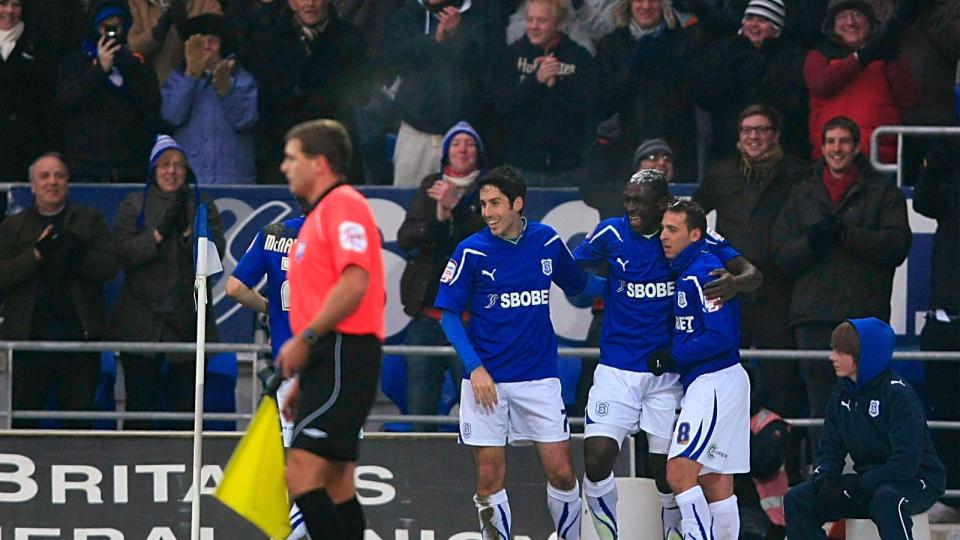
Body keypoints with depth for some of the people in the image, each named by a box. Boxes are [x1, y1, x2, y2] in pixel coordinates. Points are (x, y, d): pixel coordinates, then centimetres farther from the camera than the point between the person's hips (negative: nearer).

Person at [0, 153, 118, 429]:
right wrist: (37, 253, -15)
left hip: (79, 332, 0)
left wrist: (75, 254, -18)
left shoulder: (91, 220, 11)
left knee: (78, 422, 1)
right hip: (28, 337, 0)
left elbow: (109, 267, -1)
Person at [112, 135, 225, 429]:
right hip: (141, 323, 0)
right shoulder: (133, 205, 9)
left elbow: (216, 251, 0)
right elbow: (123, 253, -3)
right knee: (139, 399, -2)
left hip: (187, 318, 0)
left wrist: (188, 231, -14)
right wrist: (159, 232, -13)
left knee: (186, 400, -3)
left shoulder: (202, 205, 10)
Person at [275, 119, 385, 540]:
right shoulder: (319, 215, 23)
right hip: (327, 363, 10)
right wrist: (302, 381, 25)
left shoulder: (343, 204, -8)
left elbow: (355, 283, -22)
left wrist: (306, 338, -20)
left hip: (343, 359, -10)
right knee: (336, 485, 8)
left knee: (303, 472, -18)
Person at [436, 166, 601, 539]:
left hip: (540, 376, 2)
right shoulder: (471, 251, -6)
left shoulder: (548, 242, 1)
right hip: (487, 380, -2)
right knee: (490, 480, -1)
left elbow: (578, 287, 19)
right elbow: (449, 315, -3)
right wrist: (474, 367, -14)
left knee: (561, 473, 0)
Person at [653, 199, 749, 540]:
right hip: (705, 383, 10)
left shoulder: (702, 273, -15)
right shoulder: (686, 272, 15)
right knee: (715, 484, 10)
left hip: (715, 382, -10)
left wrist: (673, 357, -14)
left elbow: (721, 336, -21)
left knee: (679, 473, -15)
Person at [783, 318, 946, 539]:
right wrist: (824, 481, -15)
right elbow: (830, 449, 7)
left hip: (916, 483, -8)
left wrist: (857, 488, -23)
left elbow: (905, 463, -24)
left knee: (886, 499, -42)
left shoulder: (899, 394, -17)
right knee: (796, 500, -8)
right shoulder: (842, 393, 6)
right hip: (866, 483, 8)